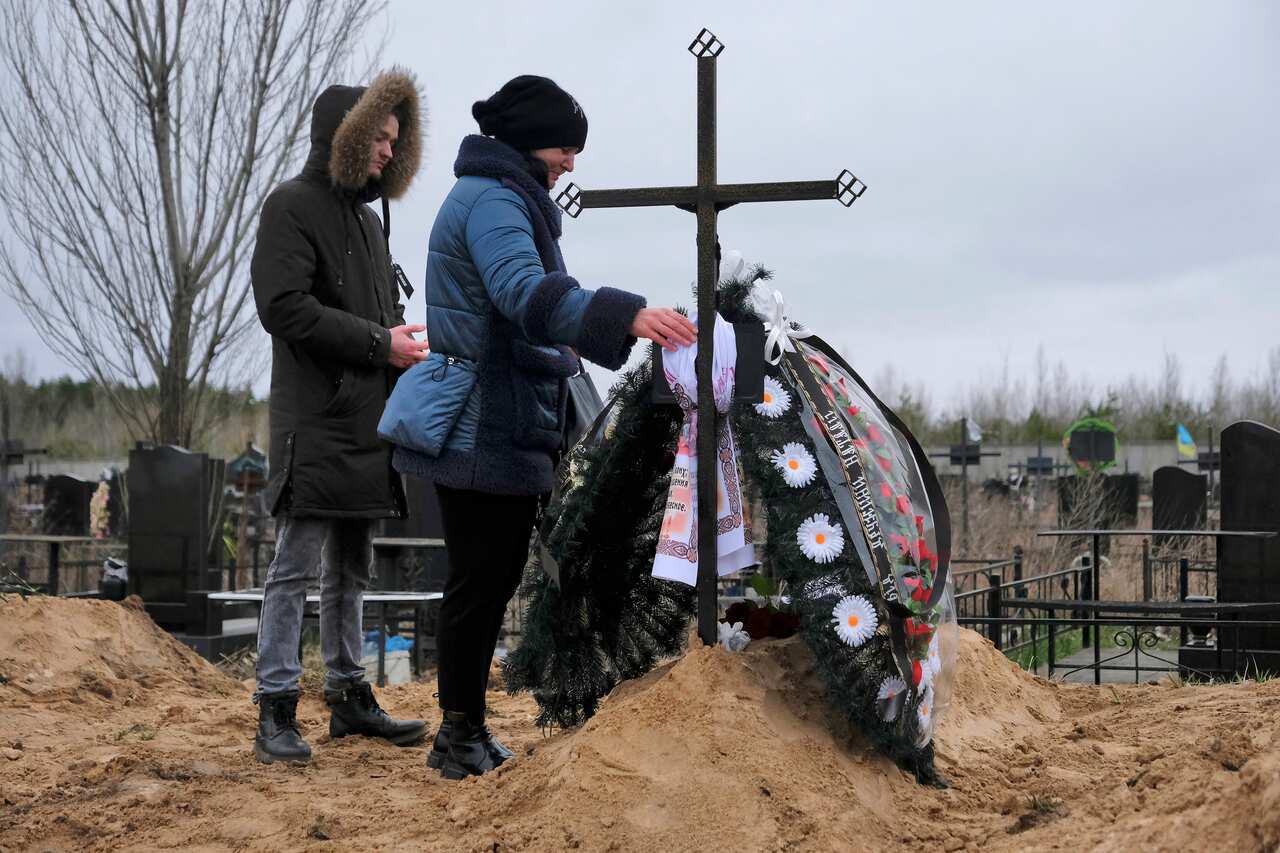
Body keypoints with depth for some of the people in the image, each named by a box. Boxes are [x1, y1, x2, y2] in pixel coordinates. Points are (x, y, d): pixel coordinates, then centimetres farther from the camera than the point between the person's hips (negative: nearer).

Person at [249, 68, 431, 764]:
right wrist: (379, 343, -17)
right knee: (296, 568, -7)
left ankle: (349, 699, 22)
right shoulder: (293, 206, -6)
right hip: (315, 425, -9)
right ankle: (276, 713, -4)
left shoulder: (368, 218, 21)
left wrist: (406, 341, 5)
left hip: (366, 425, 9)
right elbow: (285, 307, -17)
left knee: (350, 571, 14)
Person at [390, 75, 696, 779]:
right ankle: (458, 739, 5)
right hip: (483, 429, -10)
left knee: (494, 577, 13)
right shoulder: (492, 200, -14)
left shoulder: (504, 198, 20)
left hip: (505, 428, 10)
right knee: (479, 579, -4)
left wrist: (556, 350, 18)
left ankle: (467, 732, 20)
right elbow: (525, 290, -33)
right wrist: (626, 317, -44)